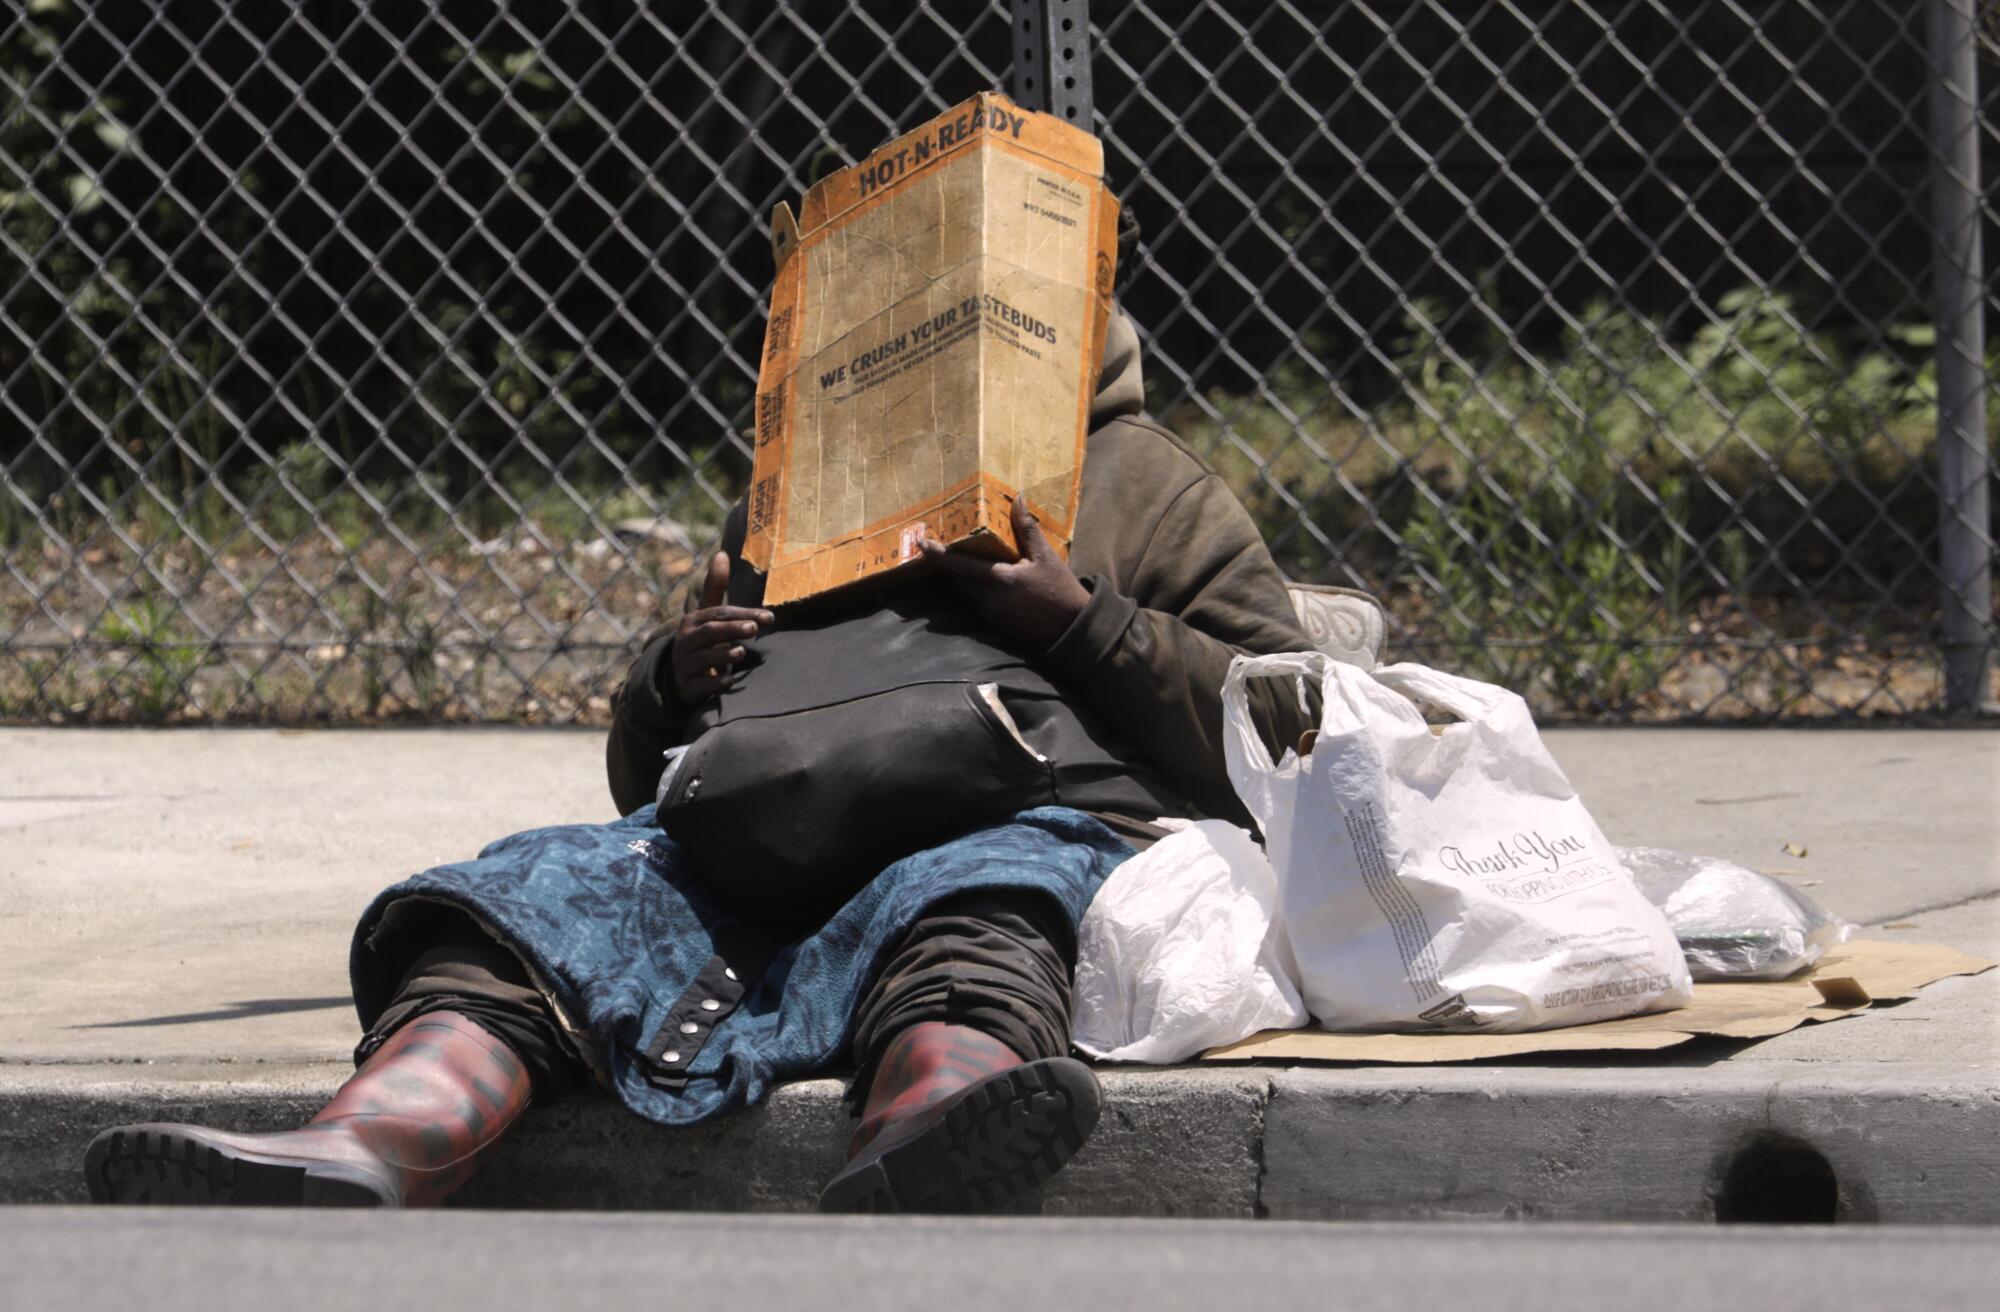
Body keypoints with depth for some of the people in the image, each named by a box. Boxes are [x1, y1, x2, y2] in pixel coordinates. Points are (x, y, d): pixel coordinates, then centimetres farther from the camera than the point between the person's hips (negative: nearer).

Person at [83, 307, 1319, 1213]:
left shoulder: (1148, 482, 30)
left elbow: (1272, 729, 15)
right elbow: (638, 770, 41)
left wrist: (1079, 624, 2)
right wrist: (677, 678, 17)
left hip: (1012, 817, -4)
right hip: (753, 827, 4)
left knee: (959, 909, -42)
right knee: (546, 893, -29)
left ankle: (925, 1145, -78)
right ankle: (361, 1150, -58)